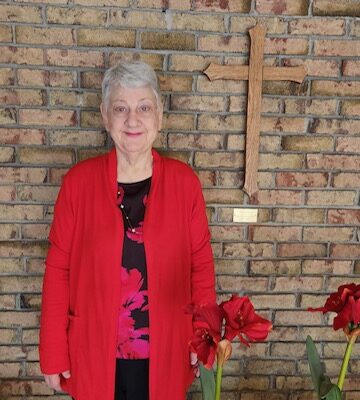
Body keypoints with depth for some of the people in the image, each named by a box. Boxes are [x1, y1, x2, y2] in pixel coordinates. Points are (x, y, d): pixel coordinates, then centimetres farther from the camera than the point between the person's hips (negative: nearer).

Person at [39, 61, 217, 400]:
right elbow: (58, 269, -6)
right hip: (93, 351, 0)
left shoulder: (184, 181, -7)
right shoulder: (78, 180, -9)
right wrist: (53, 353, -4)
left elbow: (201, 265, -2)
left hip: (164, 353, 1)